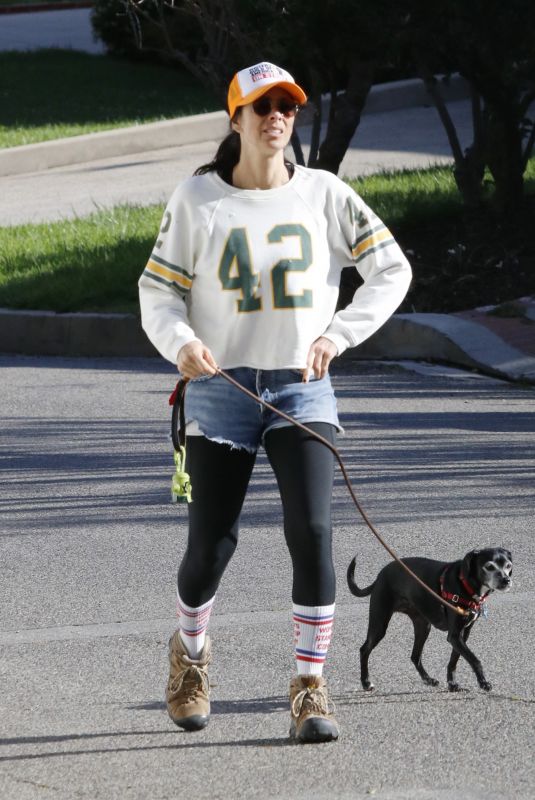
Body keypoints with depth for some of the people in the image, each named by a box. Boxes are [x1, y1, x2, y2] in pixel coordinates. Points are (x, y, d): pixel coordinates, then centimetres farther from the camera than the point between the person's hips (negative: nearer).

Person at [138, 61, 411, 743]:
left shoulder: (324, 194, 3)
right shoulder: (196, 199, 1)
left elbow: (391, 269, 6)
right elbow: (158, 290, 2)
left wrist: (335, 335, -5)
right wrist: (181, 344, -18)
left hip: (302, 388, 1)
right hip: (221, 389, 0)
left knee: (312, 533, -15)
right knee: (210, 546, 1)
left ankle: (310, 691, -6)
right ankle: (190, 651, 33)